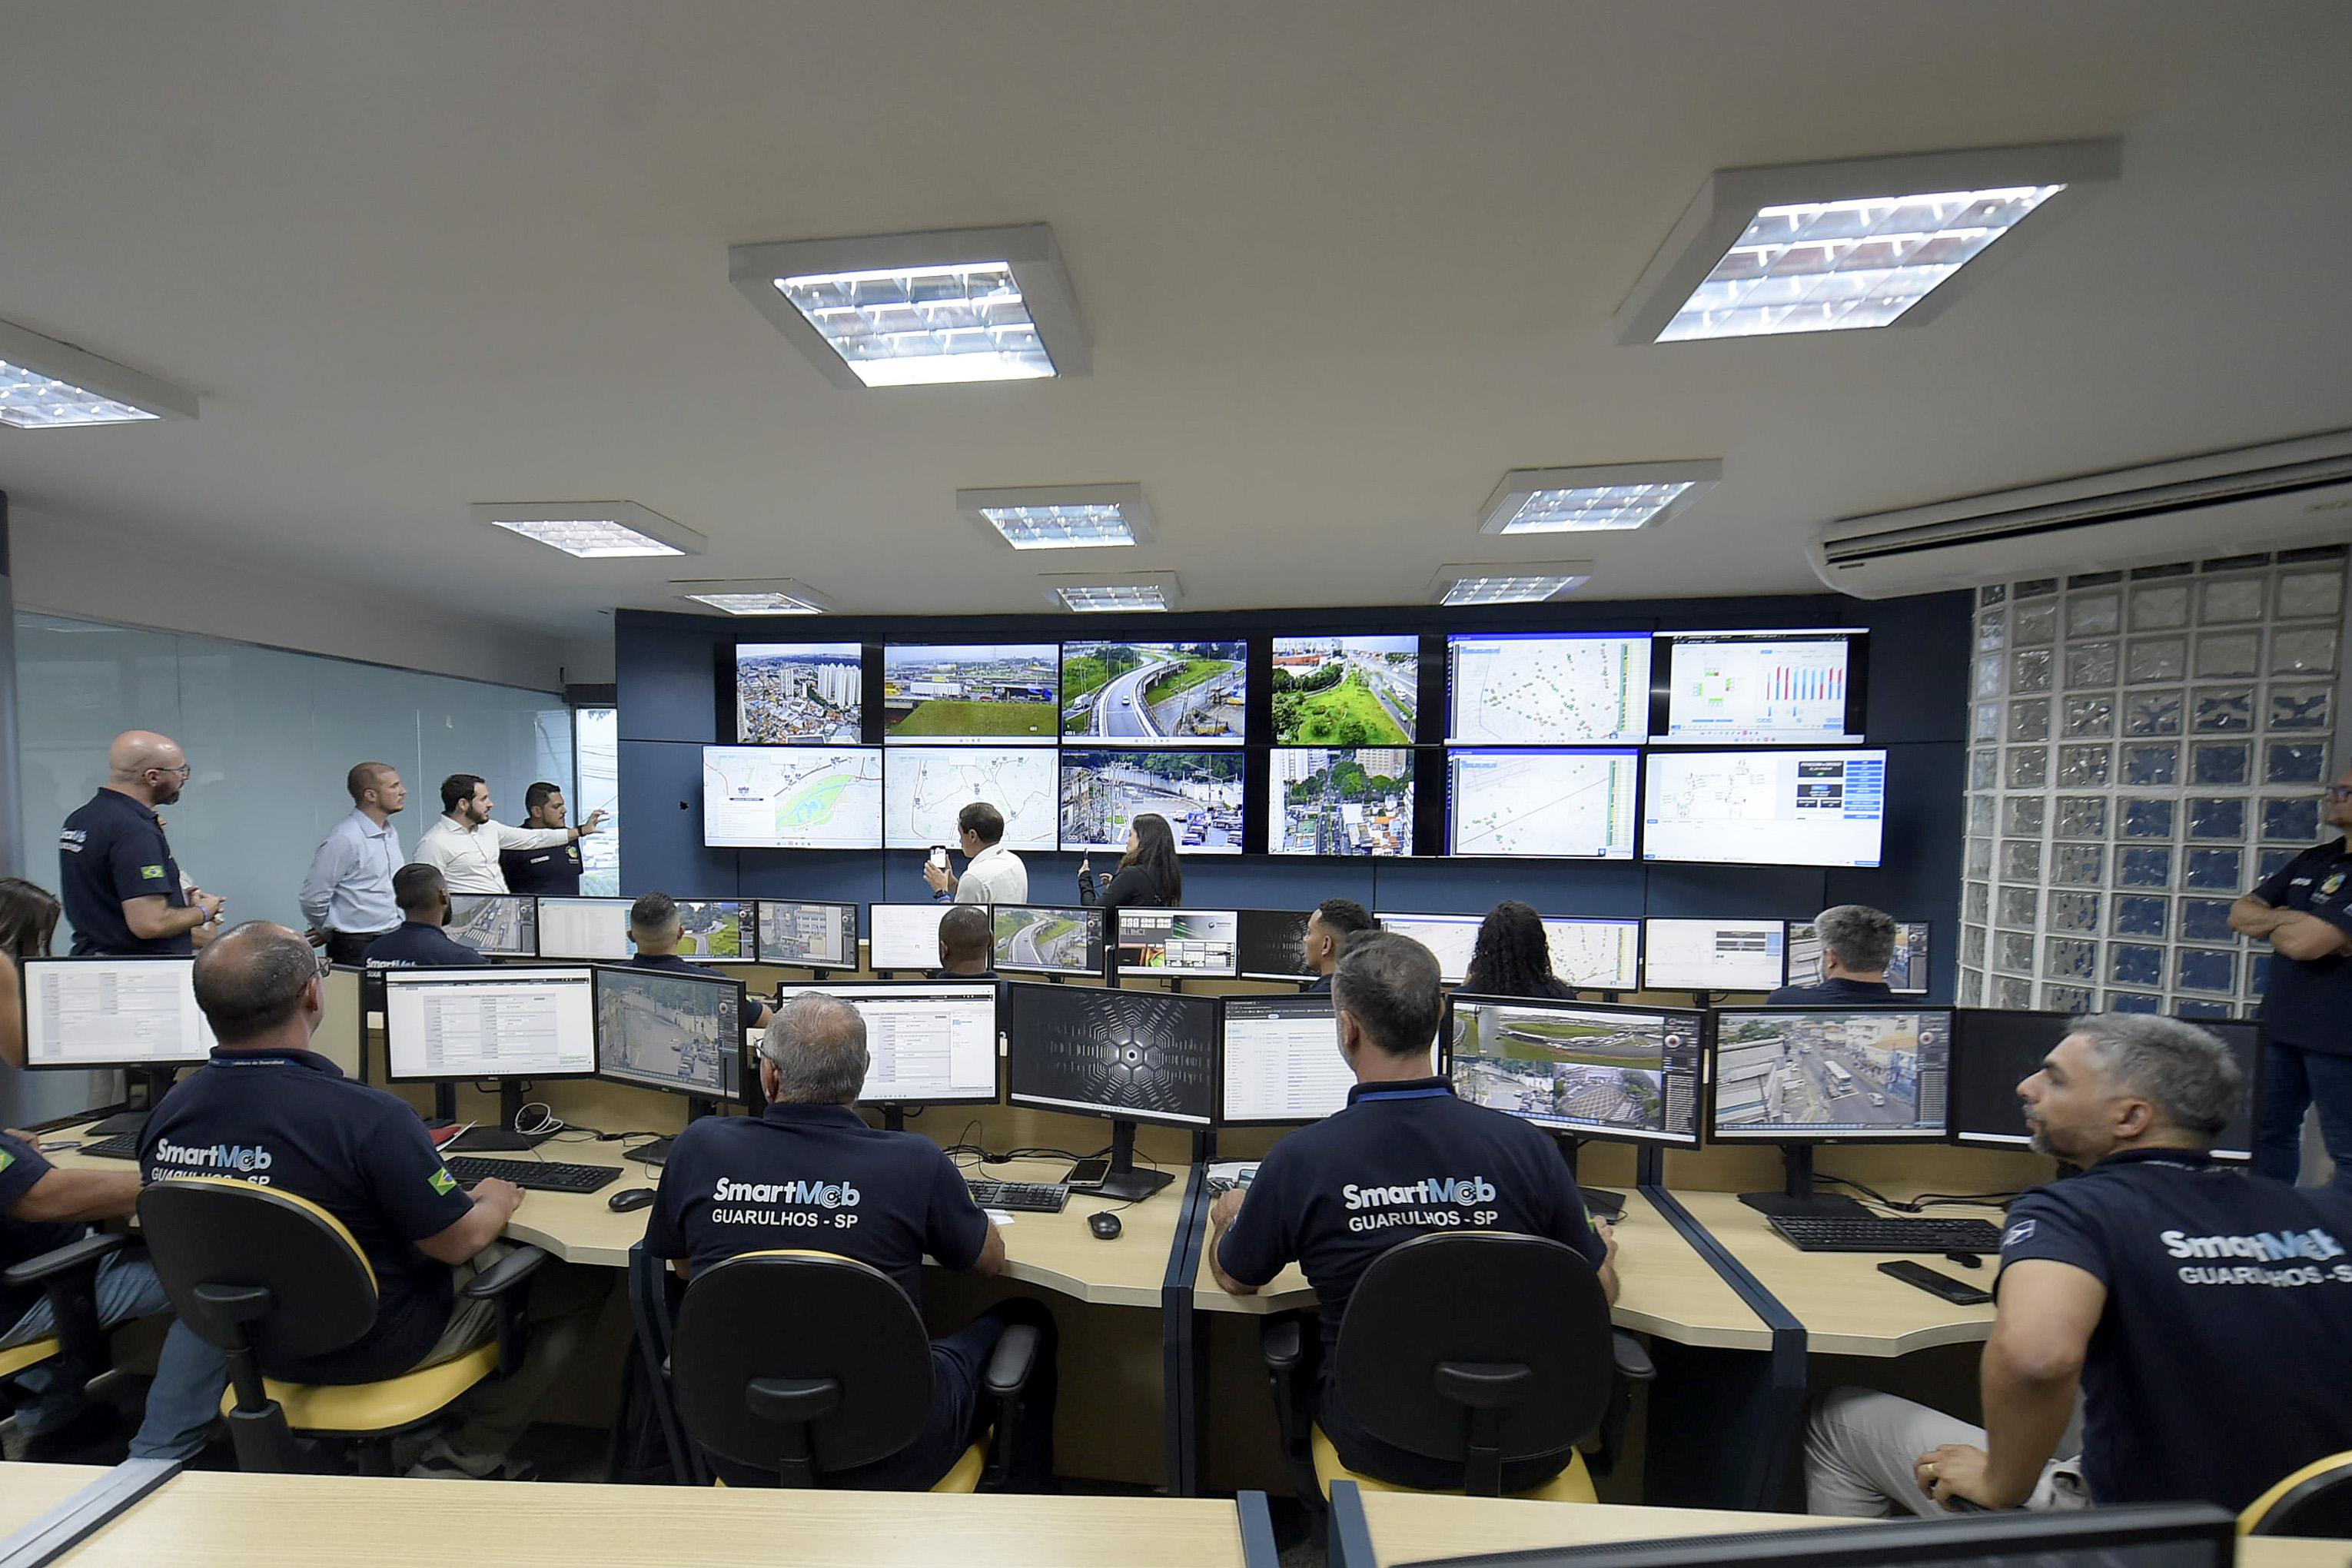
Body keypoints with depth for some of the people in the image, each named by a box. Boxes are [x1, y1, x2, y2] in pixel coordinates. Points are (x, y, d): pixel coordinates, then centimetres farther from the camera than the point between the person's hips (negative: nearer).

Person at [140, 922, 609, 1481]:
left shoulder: (164, 1114, -12)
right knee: (580, 1284, 7)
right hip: (373, 1345, -7)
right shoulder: (367, 1117, -34)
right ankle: (466, 1460, 13)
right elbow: (457, 1240, -21)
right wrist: (496, 1203, 0)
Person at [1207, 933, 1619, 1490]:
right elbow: (1600, 1295, 0)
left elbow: (1234, 1278, -1)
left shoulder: (1301, 1159, -21)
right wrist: (1604, 1249, 23)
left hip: (1379, 1451, -1)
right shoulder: (1526, 1145, -19)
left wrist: (1229, 1217, 22)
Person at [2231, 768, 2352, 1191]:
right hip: (2282, 1024, 8)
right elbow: (2239, 914, 8)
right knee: (2271, 1132, 17)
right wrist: (2287, 920, -11)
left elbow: (2304, 943, -23)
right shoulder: (2313, 860, 9)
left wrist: (2269, 924, -2)